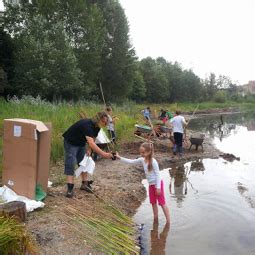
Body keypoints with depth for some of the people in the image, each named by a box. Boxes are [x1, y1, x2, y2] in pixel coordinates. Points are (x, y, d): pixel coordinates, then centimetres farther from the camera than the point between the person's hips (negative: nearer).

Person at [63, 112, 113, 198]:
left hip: (81, 144, 8)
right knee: (70, 164, -13)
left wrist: (89, 150, -13)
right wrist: (103, 154, -52)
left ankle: (85, 184, 15)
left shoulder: (97, 127, -10)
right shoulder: (87, 125, -37)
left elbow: (92, 140, 4)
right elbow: (91, 143, -47)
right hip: (70, 143, -8)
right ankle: (70, 188, -13)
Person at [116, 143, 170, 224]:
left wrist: (158, 187, -21)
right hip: (151, 184, 8)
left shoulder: (153, 161, -23)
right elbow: (131, 161, 0)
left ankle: (168, 221, 9)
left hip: (157, 184, -7)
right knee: (153, 203, 16)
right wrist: (120, 158, -7)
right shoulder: (142, 160, -3)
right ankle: (156, 219, 30)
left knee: (162, 203, 0)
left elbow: (157, 174, -20)